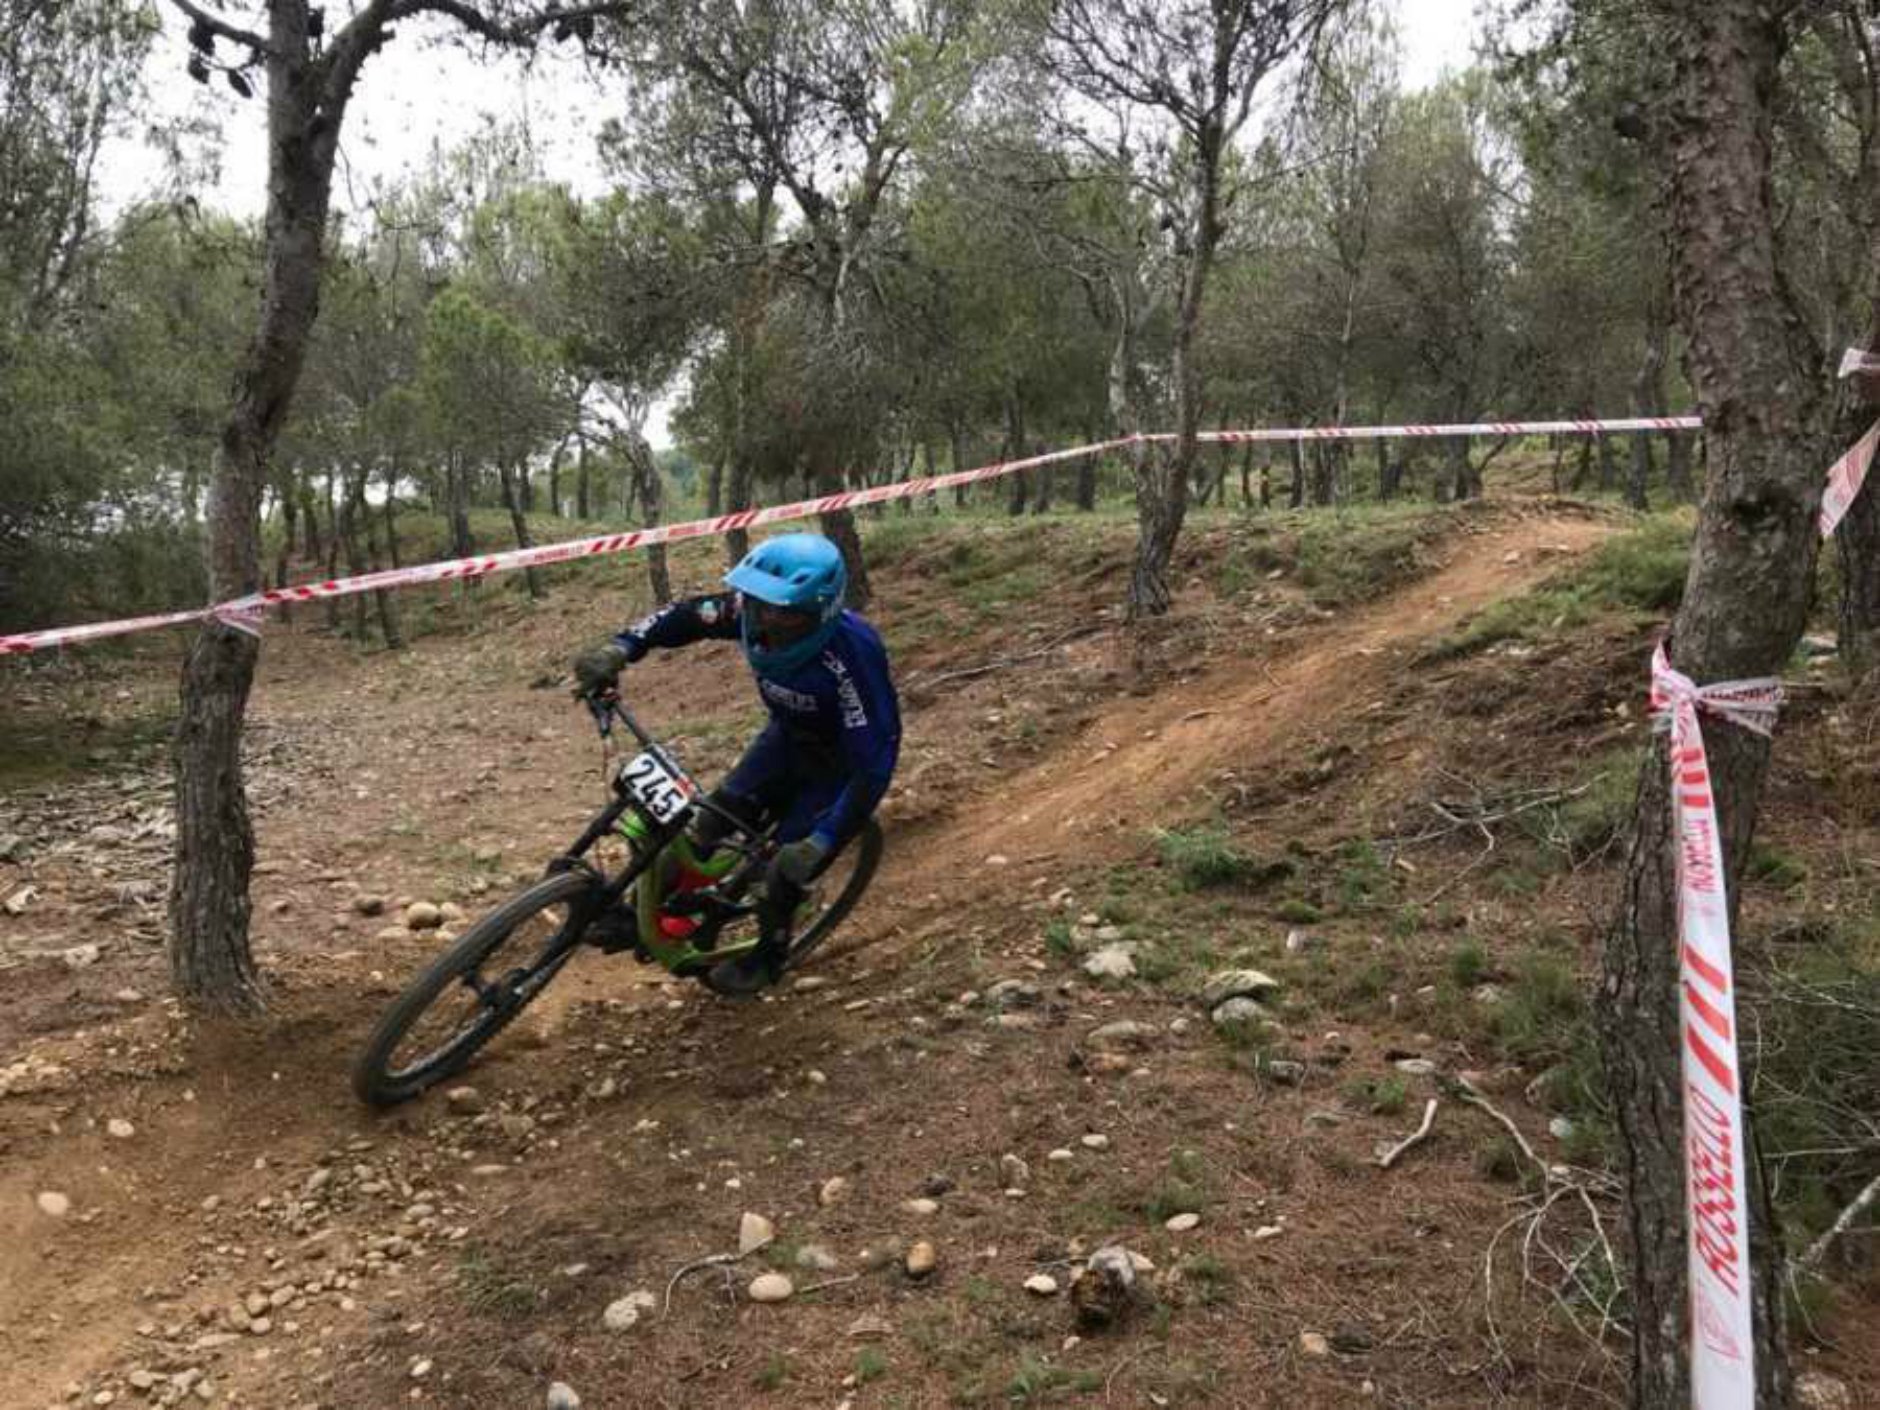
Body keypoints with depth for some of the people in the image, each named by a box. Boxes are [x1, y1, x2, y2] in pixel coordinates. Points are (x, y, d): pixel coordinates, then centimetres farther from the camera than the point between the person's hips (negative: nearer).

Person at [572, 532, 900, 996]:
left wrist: (820, 844, -43)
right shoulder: (753, 611, -27)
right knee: (714, 821, -5)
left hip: (841, 758, -5)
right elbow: (685, 616, -10)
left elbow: (874, 764, -39)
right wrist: (621, 648, -27)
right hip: (787, 736, 5)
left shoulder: (852, 656, -42)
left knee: (790, 858, -8)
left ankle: (769, 953, 19)